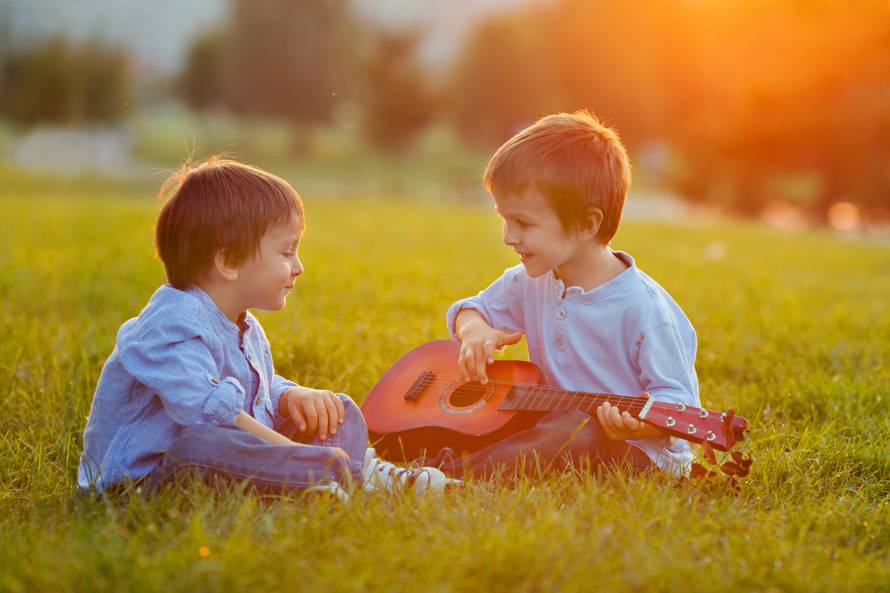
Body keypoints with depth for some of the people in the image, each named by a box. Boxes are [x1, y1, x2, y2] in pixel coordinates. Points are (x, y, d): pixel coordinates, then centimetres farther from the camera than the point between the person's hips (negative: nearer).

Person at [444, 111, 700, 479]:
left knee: (580, 434, -38)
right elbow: (474, 308, 21)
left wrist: (639, 422, -39)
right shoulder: (529, 283, 4)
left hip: (639, 451, -8)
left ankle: (449, 478, -44)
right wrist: (474, 329, -5)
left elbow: (677, 400, -15)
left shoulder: (643, 307, -19)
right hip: (553, 427, 8)